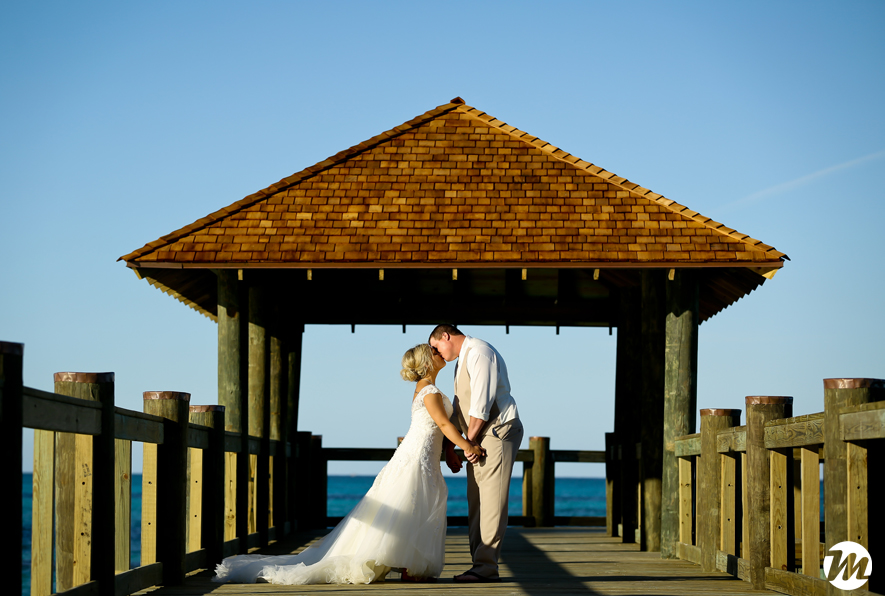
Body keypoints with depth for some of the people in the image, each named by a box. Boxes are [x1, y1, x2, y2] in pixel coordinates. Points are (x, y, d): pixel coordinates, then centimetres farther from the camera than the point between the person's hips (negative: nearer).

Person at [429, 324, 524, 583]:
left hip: (497, 432, -11)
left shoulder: (478, 353, -12)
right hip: (479, 438, 11)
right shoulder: (462, 360, 20)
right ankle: (480, 563, 10)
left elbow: (481, 402, -19)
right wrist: (450, 445, 20)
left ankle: (486, 566, -14)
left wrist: (470, 440, -15)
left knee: (491, 501, -11)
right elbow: (460, 407, 24)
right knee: (476, 502, 8)